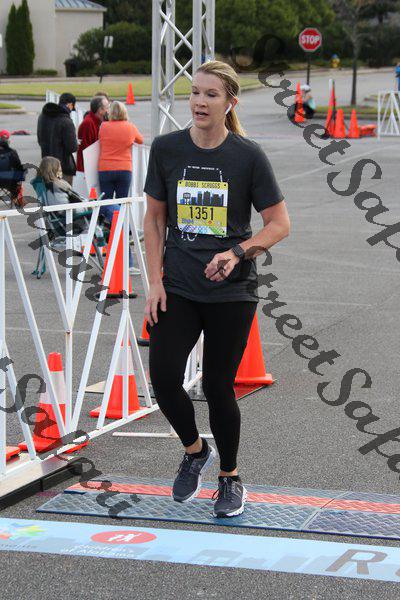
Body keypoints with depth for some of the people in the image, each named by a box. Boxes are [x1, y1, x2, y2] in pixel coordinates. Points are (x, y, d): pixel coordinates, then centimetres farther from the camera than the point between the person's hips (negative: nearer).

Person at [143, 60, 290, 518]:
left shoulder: (248, 156, -7)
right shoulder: (166, 149, 0)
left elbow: (279, 223, -4)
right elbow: (154, 219, 7)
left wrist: (238, 252, -20)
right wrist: (155, 282, 0)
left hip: (231, 291, -2)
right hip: (178, 288, 2)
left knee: (218, 387, 2)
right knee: (163, 377, -11)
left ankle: (230, 477, 25)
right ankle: (194, 451, 19)